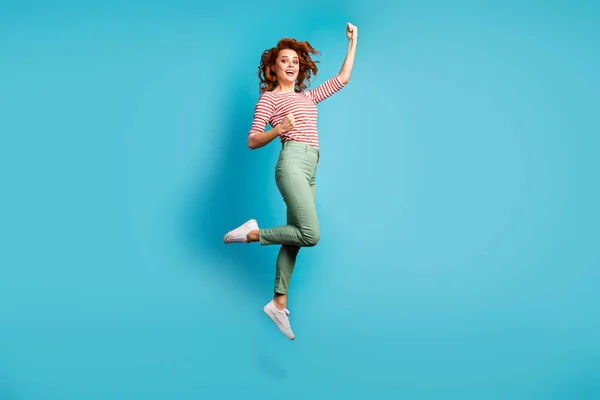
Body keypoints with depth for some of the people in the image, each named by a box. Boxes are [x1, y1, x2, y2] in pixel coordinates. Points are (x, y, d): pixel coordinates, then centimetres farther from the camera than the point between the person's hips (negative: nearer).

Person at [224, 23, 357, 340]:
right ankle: (252, 233, -4)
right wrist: (279, 129, -16)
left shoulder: (308, 96, 26)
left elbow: (342, 79, 27)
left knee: (296, 236, 3)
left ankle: (278, 303, 8)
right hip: (293, 162, -7)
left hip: (310, 170, 7)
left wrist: (353, 42, 26)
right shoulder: (269, 98, 7)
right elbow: (252, 141, 1)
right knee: (311, 234, -20)